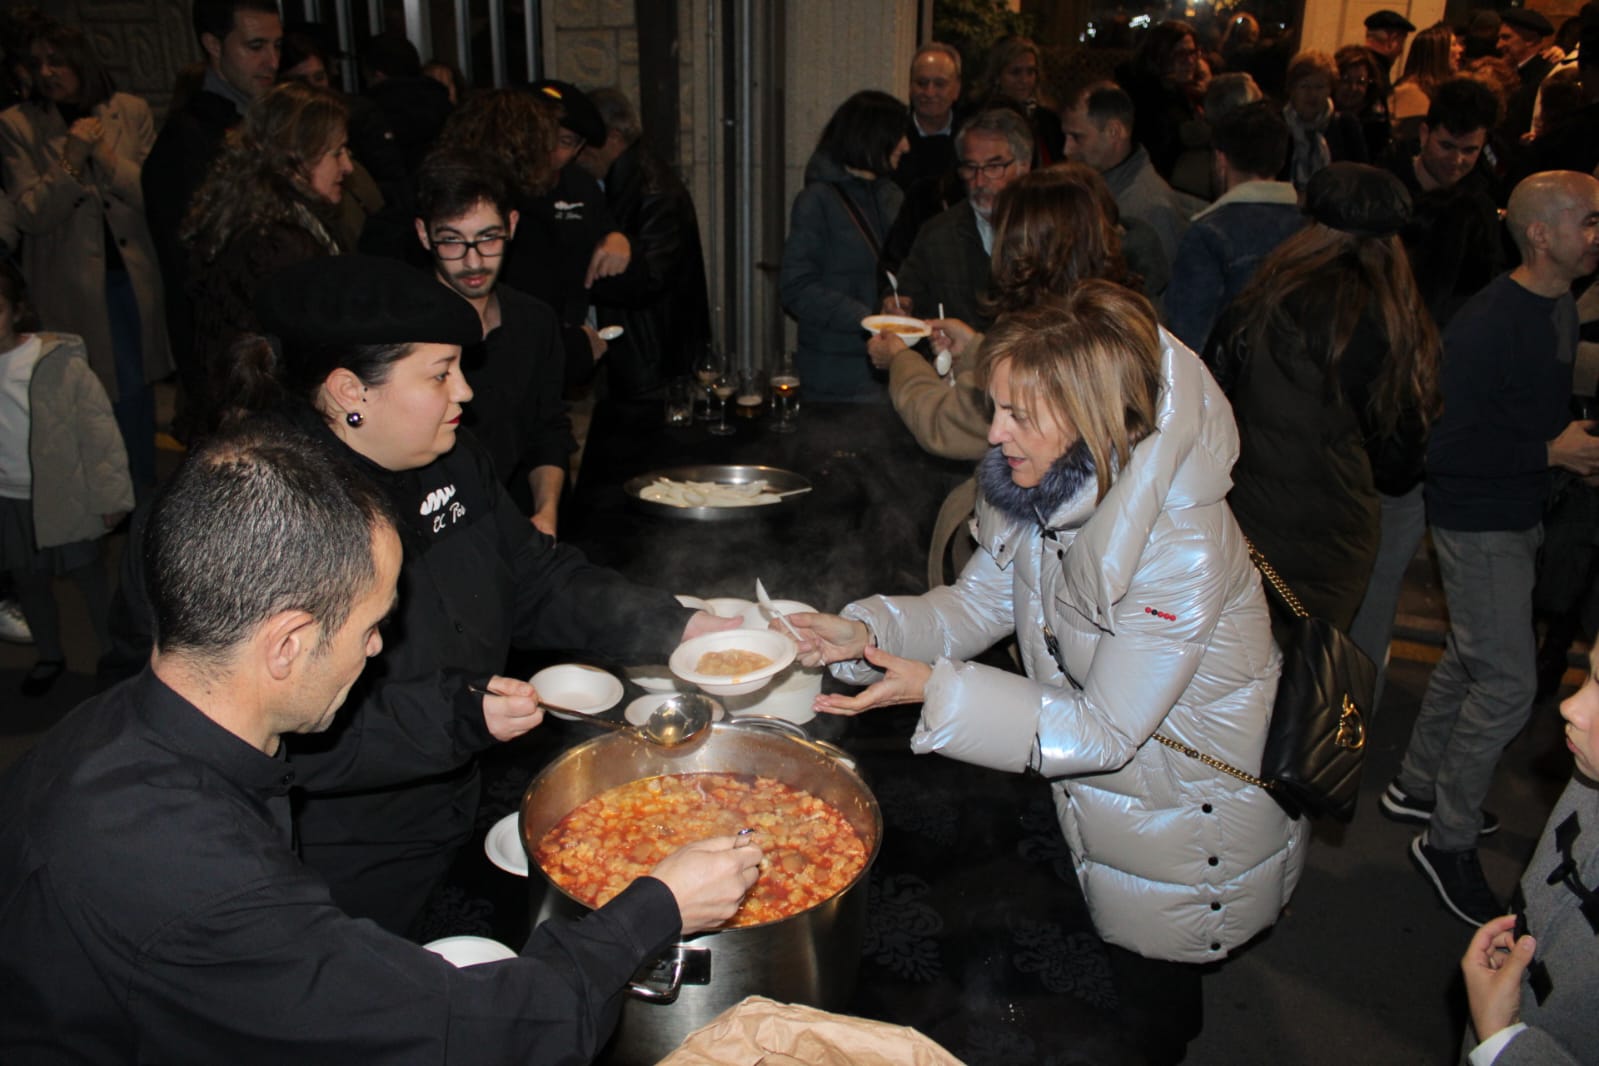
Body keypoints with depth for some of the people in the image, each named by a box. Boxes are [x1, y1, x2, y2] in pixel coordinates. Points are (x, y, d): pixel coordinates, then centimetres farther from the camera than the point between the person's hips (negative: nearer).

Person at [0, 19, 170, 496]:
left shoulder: (131, 111, 2)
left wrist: (106, 156, -16)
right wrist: (71, 161, -20)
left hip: (133, 274, 2)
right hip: (70, 287, -2)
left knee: (137, 388, 12)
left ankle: (143, 494, 28)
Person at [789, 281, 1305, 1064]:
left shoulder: (1181, 544, -36)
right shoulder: (1039, 485, -13)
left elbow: (1108, 728, -30)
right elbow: (979, 602, -2)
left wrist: (937, 691, -36)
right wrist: (865, 633, -20)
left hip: (1185, 814, -6)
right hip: (1094, 798, 7)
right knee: (1105, 977, 28)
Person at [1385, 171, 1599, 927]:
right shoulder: (1488, 324, -23)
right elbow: (1451, 444, -25)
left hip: (1521, 516, 10)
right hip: (1477, 523, -9)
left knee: (1469, 660, 20)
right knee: (1508, 685, -6)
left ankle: (1417, 787, 38)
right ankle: (1450, 843, 10)